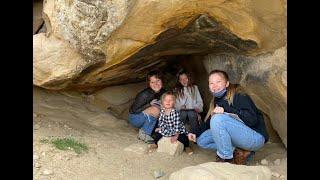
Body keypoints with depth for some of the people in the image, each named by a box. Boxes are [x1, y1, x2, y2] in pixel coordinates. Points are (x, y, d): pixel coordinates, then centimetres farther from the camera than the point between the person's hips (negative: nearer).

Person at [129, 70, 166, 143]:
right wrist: (149, 104, -27)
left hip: (147, 118, 7)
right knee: (155, 110, -31)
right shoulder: (145, 94, -26)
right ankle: (143, 134, -15)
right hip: (135, 118, -7)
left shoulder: (163, 92, -7)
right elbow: (134, 110, -23)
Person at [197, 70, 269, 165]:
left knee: (218, 119, -29)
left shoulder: (238, 95, -14)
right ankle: (237, 152, -6)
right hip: (237, 136, 8)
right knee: (202, 140, 0)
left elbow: (252, 119, -25)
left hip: (255, 137, -8)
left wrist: (227, 111, -29)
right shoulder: (216, 101, 9)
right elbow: (209, 122, 11)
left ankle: (227, 158, -16)